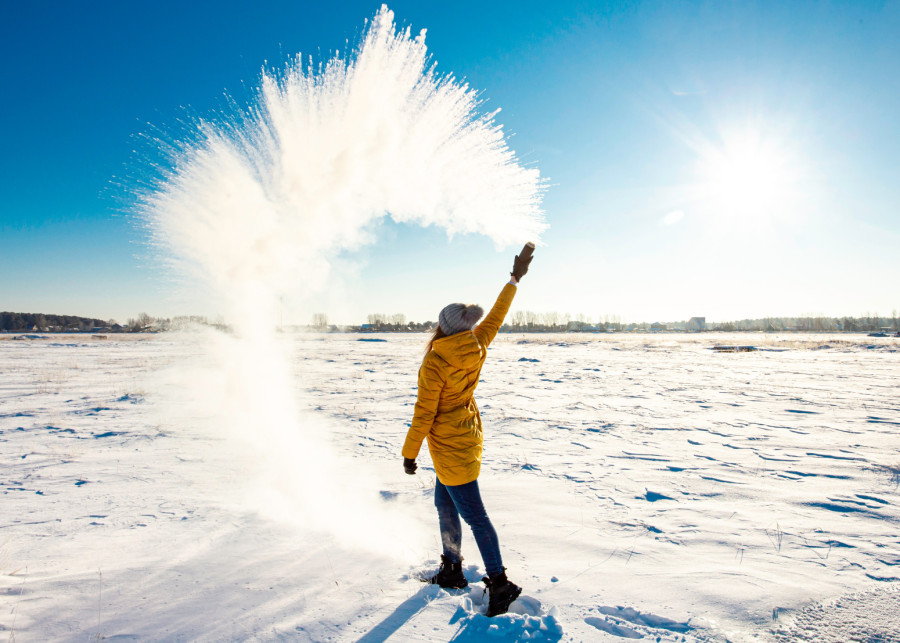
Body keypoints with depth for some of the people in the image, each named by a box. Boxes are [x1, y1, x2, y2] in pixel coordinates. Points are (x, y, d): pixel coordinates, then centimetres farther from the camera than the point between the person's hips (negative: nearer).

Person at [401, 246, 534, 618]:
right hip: (467, 435, 8)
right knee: (444, 504, 21)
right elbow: (496, 315, 8)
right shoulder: (476, 347, -6)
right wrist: (515, 278, 19)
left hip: (451, 447, -8)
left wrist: (409, 453, -5)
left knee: (472, 513, 1)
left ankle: (499, 582, 10)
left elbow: (424, 414, -18)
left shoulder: (434, 364, -24)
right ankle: (451, 571, 34)